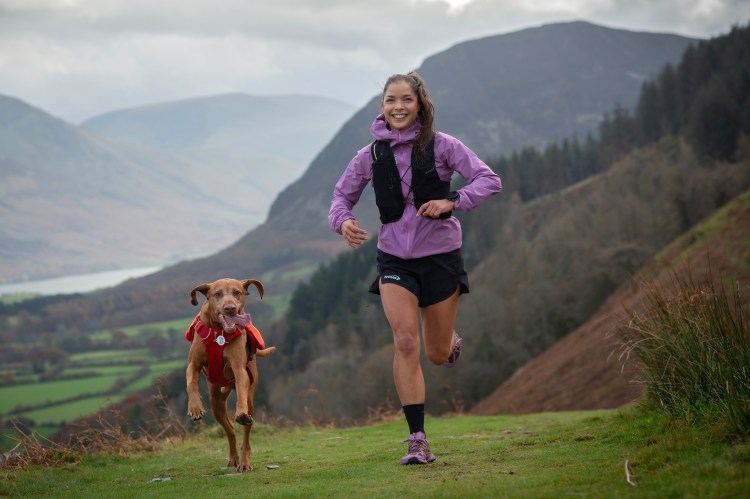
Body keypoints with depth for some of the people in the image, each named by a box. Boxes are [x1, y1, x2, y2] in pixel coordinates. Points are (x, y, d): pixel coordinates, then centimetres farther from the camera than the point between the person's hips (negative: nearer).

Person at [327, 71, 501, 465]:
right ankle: (417, 440, -13)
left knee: (438, 354, 8)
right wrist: (343, 221, -13)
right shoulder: (370, 156, 0)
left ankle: (451, 341, 49)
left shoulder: (441, 146, -7)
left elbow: (489, 180, -11)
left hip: (440, 255, -1)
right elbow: (342, 195, 10)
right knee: (405, 341, -17)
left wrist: (452, 201, -28)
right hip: (394, 258, 1)